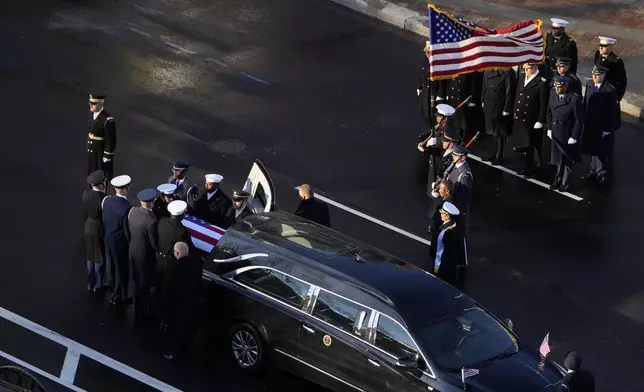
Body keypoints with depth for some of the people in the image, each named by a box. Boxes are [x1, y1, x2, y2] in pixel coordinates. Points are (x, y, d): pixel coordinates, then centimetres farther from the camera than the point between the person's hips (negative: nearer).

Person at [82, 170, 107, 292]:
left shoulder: (86, 194, -12)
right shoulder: (103, 199, -30)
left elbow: (85, 211, 0)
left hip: (88, 228, 6)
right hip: (100, 230, -6)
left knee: (90, 257, 21)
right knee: (99, 259, 13)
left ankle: (90, 283, 33)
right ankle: (97, 285, 25)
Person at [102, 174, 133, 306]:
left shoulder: (107, 200, -9)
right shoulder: (127, 207, -29)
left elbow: (104, 220, 3)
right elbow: (127, 229, -21)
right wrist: (131, 243, -5)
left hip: (108, 238, 6)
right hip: (120, 242, -6)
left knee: (111, 267, 21)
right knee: (121, 269, 12)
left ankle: (113, 293, 37)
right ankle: (119, 298, 25)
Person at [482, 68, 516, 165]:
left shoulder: (507, 72, -17)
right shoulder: (488, 71, 4)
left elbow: (510, 92, -16)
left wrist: (507, 109, -15)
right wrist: (483, 101, 11)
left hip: (500, 109, -6)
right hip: (489, 107, 6)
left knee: (500, 133, 7)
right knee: (494, 131, 17)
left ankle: (499, 157, 19)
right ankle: (497, 152, 32)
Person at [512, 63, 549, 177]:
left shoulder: (542, 82, -17)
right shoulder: (522, 77, 4)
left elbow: (544, 104, -16)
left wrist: (540, 121, -16)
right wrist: (515, 112, 12)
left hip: (533, 121, -6)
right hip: (520, 119, 6)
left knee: (532, 147, 8)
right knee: (523, 144, 15)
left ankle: (531, 170, 23)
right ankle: (527, 167, 30)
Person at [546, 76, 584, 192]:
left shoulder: (575, 99, -24)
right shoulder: (553, 94, -6)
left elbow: (579, 120, -17)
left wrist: (574, 137, -15)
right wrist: (549, 128, 5)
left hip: (568, 135, -5)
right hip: (555, 133, 5)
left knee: (567, 160, 13)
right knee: (557, 157, 21)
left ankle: (565, 183, 31)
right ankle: (559, 179, 40)